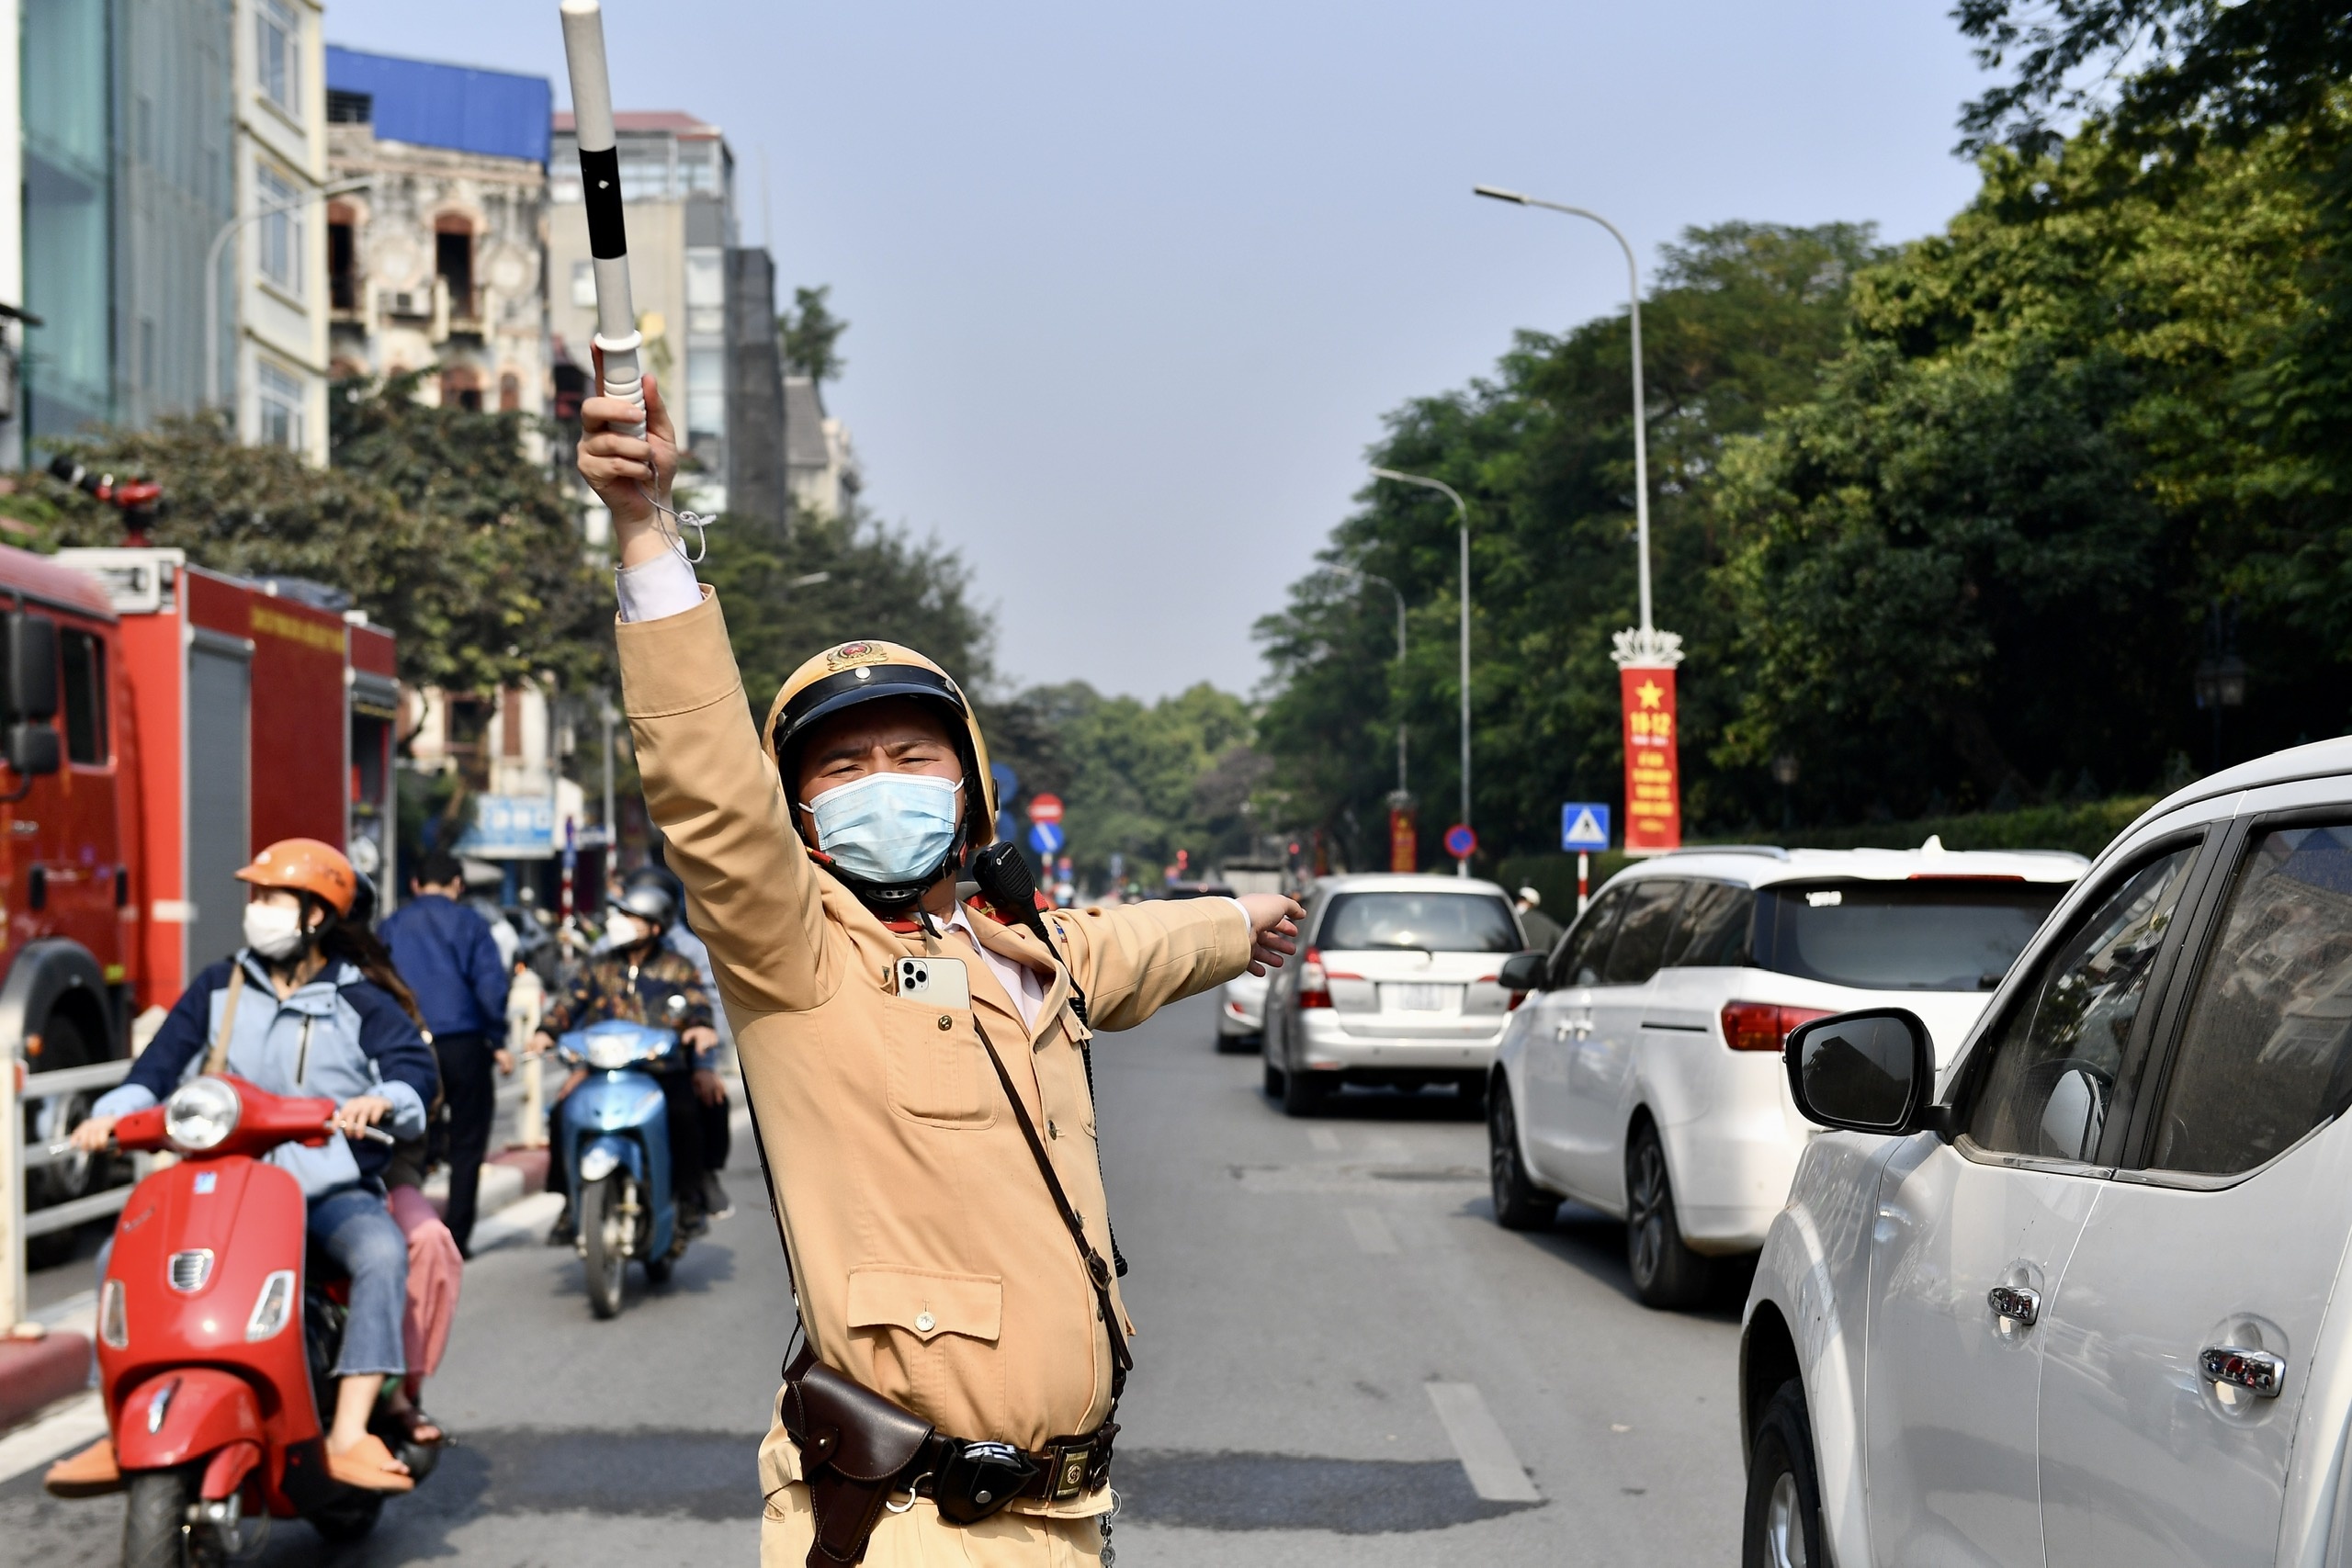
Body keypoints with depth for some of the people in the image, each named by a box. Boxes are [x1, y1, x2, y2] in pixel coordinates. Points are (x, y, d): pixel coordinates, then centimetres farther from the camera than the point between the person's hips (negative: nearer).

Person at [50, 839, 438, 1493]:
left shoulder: (361, 1000, 2)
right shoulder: (220, 989, 12)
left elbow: (414, 1066, -11)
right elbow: (162, 1063, 5)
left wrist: (381, 1099, -35)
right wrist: (113, 1112, -15)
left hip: (333, 1188, -3)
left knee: (383, 1254, -34)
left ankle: (349, 1435, -36)